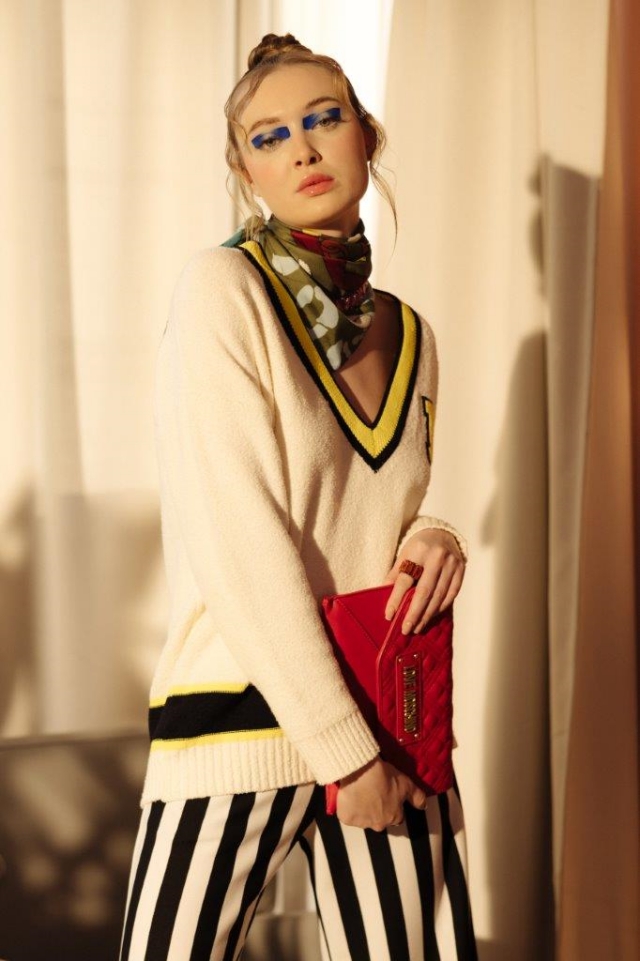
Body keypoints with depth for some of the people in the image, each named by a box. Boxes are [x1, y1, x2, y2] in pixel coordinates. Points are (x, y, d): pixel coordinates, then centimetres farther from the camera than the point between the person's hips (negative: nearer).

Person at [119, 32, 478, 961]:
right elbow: (236, 543, -15)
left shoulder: (409, 333, 9)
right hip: (242, 713, -5)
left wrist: (434, 536, -3)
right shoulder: (224, 286, -8)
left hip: (390, 718, 5)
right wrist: (344, 751, -14)